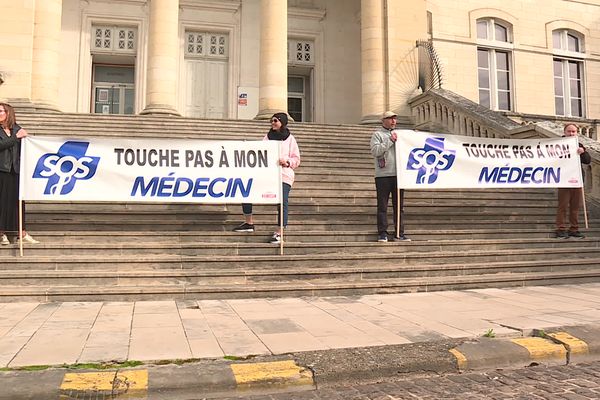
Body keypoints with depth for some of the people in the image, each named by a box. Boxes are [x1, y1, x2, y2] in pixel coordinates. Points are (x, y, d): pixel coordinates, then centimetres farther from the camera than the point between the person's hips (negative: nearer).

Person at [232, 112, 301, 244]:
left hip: (284, 175, -4)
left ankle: (279, 233, 1)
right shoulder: (267, 137, 16)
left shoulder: (290, 139, 6)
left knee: (282, 203, -10)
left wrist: (287, 162, -14)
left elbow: (296, 159, 5)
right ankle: (249, 223, 11)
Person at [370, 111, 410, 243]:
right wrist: (390, 141, -12)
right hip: (383, 175, -5)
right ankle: (382, 233, 3)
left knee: (399, 206, 6)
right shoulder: (377, 134, 5)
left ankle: (399, 234, 11)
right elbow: (375, 151, -10)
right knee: (382, 206, -3)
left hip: (398, 175, 5)